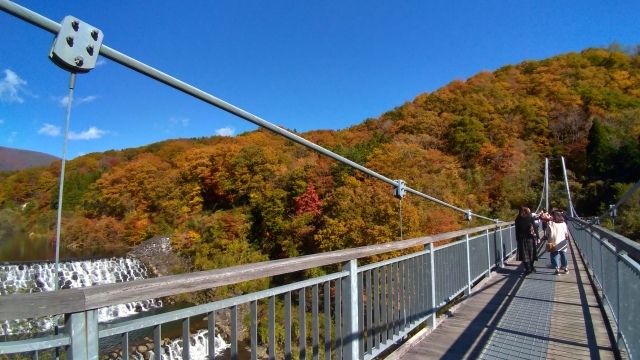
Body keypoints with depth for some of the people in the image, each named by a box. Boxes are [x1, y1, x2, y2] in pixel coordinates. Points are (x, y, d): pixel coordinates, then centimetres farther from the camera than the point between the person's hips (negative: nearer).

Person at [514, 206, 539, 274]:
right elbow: (535, 228, -5)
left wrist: (517, 239, 6)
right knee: (531, 253, 14)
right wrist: (537, 237, 1)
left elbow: (517, 230, 0)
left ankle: (528, 269, -1)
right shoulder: (530, 218, -4)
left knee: (524, 254, 2)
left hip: (522, 239, 0)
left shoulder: (518, 219, -2)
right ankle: (531, 268, 23)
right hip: (530, 238, 1)